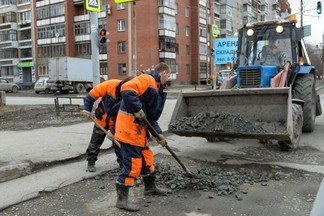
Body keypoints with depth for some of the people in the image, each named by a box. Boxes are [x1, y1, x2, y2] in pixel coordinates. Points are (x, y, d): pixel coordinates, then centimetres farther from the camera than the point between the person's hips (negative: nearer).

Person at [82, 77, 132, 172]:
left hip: (117, 123, 0)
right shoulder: (111, 85, -28)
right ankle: (91, 162, 25)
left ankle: (122, 162, 24)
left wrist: (113, 130, -25)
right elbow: (94, 93, -17)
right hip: (101, 119, 1)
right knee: (95, 142, 10)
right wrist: (87, 108, -18)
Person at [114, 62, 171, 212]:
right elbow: (126, 90, -27)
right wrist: (137, 110, -25)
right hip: (129, 125, -10)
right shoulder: (147, 79, -11)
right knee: (132, 162, -7)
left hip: (139, 127, 10)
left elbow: (152, 117, 21)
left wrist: (158, 133, 12)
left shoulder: (157, 89, 20)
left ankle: (150, 187, 38)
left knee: (147, 157, 20)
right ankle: (122, 199, 3)